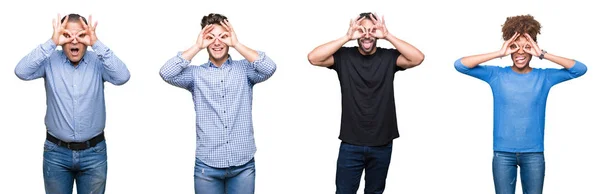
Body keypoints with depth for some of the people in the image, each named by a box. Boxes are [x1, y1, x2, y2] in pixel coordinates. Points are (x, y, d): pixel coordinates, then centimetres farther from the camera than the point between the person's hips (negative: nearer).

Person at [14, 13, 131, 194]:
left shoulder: (98, 61, -6)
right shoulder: (50, 61, -4)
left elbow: (122, 77, -23)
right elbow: (22, 72, -19)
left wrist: (96, 43, -26)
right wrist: (52, 42, -23)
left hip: (93, 152, 0)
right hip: (56, 152, 0)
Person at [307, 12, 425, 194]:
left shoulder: (389, 57, -1)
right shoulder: (344, 56, -3)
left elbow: (418, 58, -17)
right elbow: (313, 58, -16)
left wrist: (388, 36, -19)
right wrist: (346, 37, -18)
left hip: (382, 144, 1)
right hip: (351, 144, -1)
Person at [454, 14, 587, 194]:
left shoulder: (544, 77, 2)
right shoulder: (497, 75, 0)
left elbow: (580, 69, -9)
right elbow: (460, 65, -9)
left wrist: (543, 55, -12)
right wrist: (499, 53, -13)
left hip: (534, 154, 1)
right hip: (503, 153, 0)